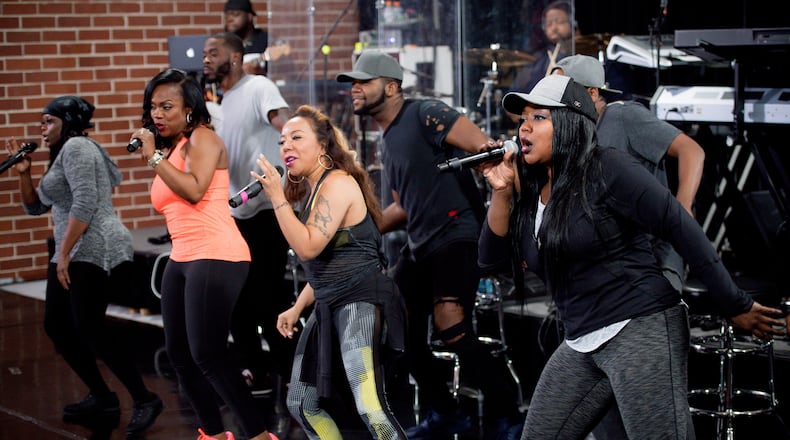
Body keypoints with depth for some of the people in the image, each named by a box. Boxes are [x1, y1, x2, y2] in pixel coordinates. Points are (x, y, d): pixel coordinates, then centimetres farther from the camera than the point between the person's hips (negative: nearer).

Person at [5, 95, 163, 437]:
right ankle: (102, 398, 16)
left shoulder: (76, 147, -10)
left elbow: (85, 204, -21)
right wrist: (23, 172, 12)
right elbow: (34, 207, 28)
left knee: (88, 328, -15)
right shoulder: (63, 154, 22)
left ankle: (144, 399, -8)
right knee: (56, 326, 9)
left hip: (96, 251, -11)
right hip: (73, 256, 11)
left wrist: (63, 253, -21)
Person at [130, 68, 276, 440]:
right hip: (181, 259, 10)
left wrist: (154, 157, -17)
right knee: (178, 353, 11)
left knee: (207, 355, -13)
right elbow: (172, 208, 15)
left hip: (216, 258, -9)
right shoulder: (168, 149, 17)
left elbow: (195, 190, -23)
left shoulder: (202, 138, -6)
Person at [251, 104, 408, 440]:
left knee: (370, 407, -25)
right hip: (329, 305, 11)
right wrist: (297, 308, 22)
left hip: (360, 301, -11)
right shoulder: (313, 188, 17)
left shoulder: (337, 183, -12)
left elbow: (308, 248, -20)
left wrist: (277, 196, -16)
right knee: (302, 405, 15)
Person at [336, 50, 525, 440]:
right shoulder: (387, 143, 18)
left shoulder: (423, 114, -9)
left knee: (451, 329, -21)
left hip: (457, 236, -10)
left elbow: (485, 147, -21)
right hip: (421, 244, 10)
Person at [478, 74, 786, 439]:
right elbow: (493, 257, 9)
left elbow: (681, 228, -12)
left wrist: (735, 306, -11)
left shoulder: (606, 169, -11)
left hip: (641, 328, -8)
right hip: (582, 343, 8)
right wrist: (501, 192, -6)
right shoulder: (531, 190, 10)